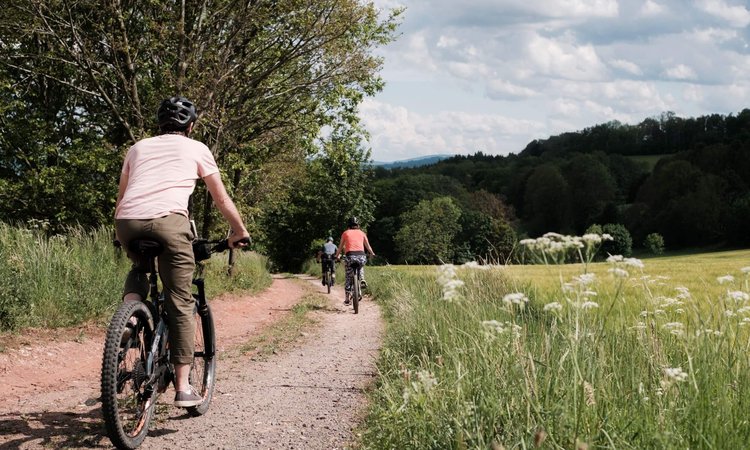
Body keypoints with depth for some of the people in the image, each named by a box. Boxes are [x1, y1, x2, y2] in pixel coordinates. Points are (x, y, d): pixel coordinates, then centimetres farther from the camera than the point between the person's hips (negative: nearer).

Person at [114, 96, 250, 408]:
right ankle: (183, 387, 0)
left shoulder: (138, 147, 30)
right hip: (168, 219, -3)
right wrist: (240, 232, 39)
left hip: (128, 220, 3)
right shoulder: (196, 149, 23)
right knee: (181, 303, 4)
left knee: (139, 268, 35)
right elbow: (222, 199, 26)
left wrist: (121, 232, 45)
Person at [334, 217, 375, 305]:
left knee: (348, 278, 8)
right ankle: (362, 280, 13)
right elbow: (367, 246, 21)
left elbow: (340, 247, 20)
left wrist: (337, 255, 34)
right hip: (361, 256, 1)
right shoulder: (362, 233, 18)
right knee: (361, 267, 37)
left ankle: (346, 299, 7)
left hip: (350, 255, -1)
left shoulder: (345, 233, 16)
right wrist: (372, 254, 37)